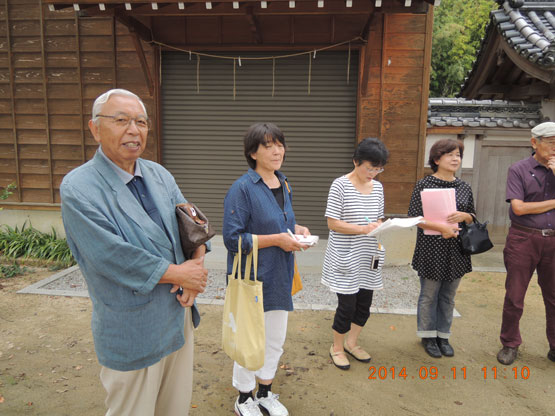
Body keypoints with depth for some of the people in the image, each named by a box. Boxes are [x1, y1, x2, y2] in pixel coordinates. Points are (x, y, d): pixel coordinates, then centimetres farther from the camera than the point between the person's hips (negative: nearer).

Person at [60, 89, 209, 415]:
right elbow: (112, 258, -23)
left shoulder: (159, 175, 6)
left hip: (179, 314, 6)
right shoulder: (78, 188, -16)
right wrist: (179, 274, -16)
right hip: (133, 331, -6)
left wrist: (197, 262, -15)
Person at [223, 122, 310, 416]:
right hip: (253, 279, -7)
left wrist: (298, 230, -1)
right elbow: (232, 238, -20)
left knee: (275, 341, 20)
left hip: (279, 277, 7)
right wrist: (277, 240, -22)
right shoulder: (242, 188, -17)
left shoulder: (284, 185, 6)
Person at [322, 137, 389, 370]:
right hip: (346, 259, -6)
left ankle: (351, 343, 37)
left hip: (368, 257, 6)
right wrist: (364, 229, -23)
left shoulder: (377, 187, 7)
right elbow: (332, 223, -15)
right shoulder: (340, 185, -13)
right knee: (347, 305, 1)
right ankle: (337, 347, 26)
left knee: (365, 304, 15)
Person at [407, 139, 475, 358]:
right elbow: (414, 216, -10)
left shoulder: (464, 187, 8)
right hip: (431, 249, -4)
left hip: (456, 249, 4)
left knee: (448, 296, 13)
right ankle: (428, 336, 25)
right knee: (429, 295, 7)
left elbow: (473, 217, 15)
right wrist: (441, 227, -21)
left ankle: (443, 336, 29)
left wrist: (463, 216, -8)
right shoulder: (424, 185, -6)